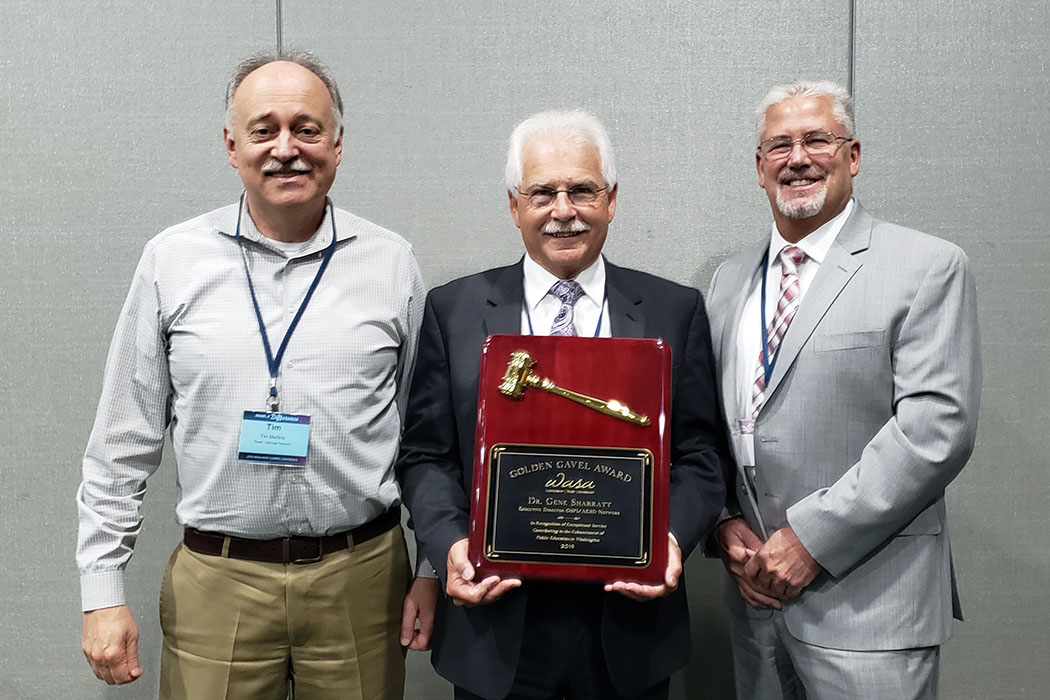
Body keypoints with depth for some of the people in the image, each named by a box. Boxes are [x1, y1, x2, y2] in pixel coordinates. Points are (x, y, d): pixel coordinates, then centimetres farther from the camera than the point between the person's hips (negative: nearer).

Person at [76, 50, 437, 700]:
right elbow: (123, 441, 3)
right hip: (215, 580, 0)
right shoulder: (172, 259, -1)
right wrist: (103, 591, 1)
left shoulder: (392, 263, -2)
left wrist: (433, 569, 2)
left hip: (362, 574, 0)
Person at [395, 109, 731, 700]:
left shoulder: (676, 311, 2)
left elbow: (701, 454, 1)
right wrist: (451, 543, -15)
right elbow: (426, 455, 1)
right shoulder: (453, 310, 1)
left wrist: (673, 538, -16)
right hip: (496, 619, 0)